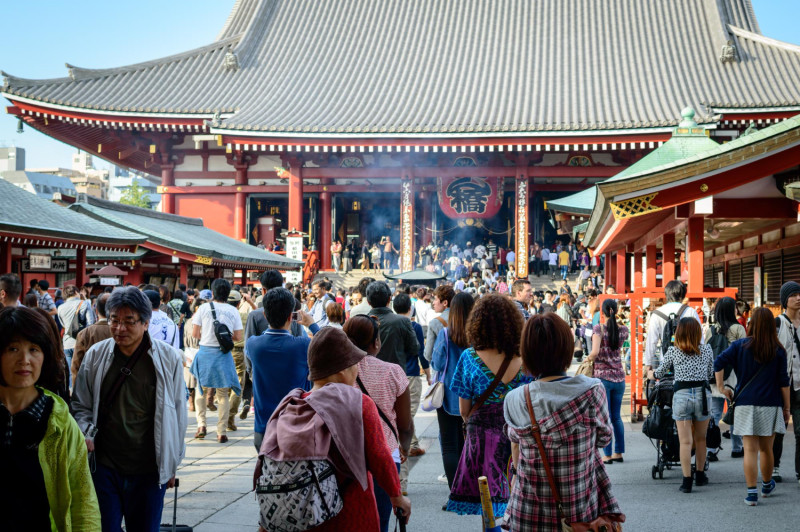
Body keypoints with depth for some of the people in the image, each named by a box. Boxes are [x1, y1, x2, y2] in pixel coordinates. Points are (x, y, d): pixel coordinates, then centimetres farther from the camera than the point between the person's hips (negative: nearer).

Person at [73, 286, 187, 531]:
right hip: (104, 466, 1)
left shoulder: (169, 358, -2)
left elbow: (178, 413, 6)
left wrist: (172, 464, 9)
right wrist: (85, 434, -6)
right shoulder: (96, 355, 2)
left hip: (149, 470, -1)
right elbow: (80, 405, 13)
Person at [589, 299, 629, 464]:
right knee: (616, 417, 14)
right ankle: (619, 452, 18)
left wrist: (589, 358, -3)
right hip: (619, 377, 4)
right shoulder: (623, 330, 1)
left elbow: (595, 352, -21)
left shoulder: (599, 328, -12)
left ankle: (608, 454, 4)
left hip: (602, 377, -4)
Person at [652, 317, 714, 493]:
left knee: (685, 441, -1)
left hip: (681, 395, -2)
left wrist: (651, 373, 34)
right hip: (703, 394, 2)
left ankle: (687, 481, -4)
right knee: (700, 438, 17)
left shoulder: (673, 351, -1)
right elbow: (710, 375, 16)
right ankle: (700, 475, 29)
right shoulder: (707, 350, 4)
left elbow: (660, 373, 12)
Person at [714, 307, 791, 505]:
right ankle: (767, 485, 34)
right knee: (766, 449, 15)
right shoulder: (778, 351, -1)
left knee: (750, 450, 0)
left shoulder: (740, 346, -1)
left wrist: (721, 387, -2)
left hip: (746, 405, -1)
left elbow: (719, 363, -11)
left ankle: (752, 493, -4)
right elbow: (784, 382, 0)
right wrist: (787, 408, 7)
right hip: (770, 406, 1)